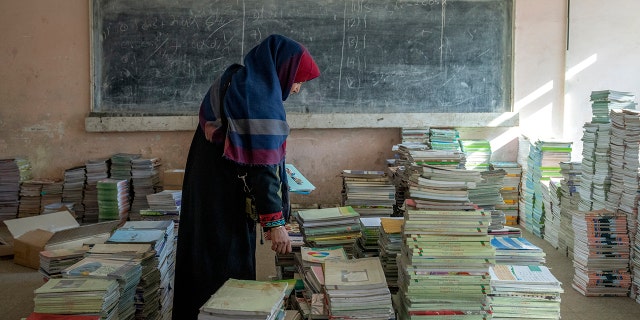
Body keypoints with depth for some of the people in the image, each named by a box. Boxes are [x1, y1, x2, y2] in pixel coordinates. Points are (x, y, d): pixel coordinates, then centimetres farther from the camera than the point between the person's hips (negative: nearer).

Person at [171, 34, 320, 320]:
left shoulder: (235, 83, 13)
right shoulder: (259, 97, -18)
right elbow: (261, 164, -23)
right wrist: (275, 220, -21)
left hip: (209, 195, 10)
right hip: (225, 203, -10)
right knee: (229, 272, 0)